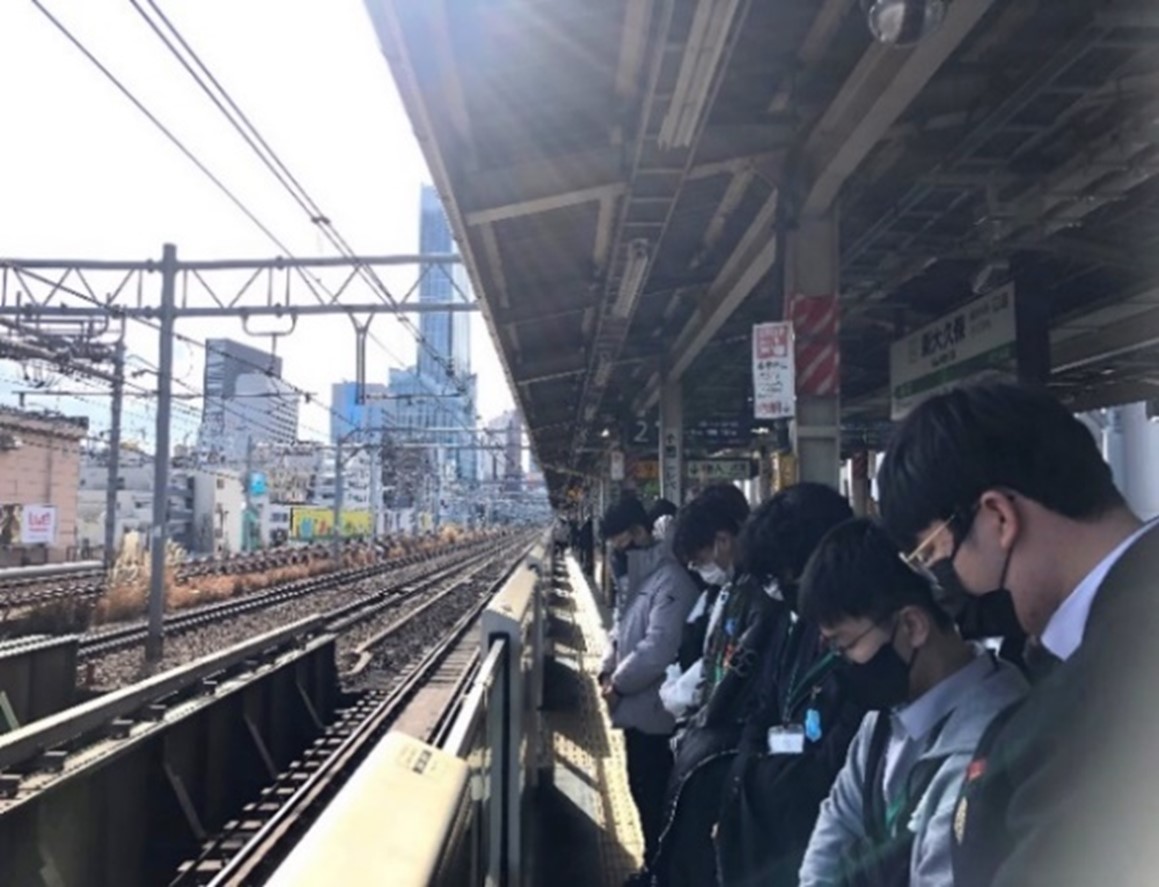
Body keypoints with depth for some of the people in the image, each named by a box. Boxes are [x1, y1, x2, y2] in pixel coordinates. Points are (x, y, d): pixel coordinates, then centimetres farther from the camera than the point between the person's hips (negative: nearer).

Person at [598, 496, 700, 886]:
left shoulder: (670, 580, -20)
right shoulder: (639, 578, 12)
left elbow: (658, 648, -26)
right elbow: (623, 631, 20)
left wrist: (618, 684, -15)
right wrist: (607, 670, 4)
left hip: (653, 710, -10)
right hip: (637, 707, 10)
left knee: (656, 796, 3)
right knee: (642, 790, 19)